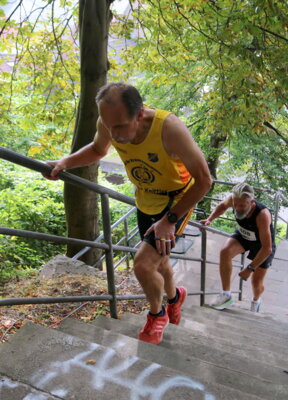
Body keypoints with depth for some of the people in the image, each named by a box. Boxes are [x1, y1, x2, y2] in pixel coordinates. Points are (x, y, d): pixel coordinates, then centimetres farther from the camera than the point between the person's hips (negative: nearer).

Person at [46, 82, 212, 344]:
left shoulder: (169, 129, -36)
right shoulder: (108, 122, -20)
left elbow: (203, 179, -26)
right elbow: (98, 150, 5)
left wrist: (170, 219, -27)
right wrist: (65, 162, -13)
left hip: (177, 201, -5)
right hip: (145, 200, 6)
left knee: (143, 264, -19)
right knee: (158, 262, 22)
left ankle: (157, 313, 15)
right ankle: (174, 296, 56)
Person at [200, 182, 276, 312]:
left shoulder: (262, 215, -43)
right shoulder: (234, 199, -29)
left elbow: (267, 249, -38)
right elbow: (223, 205, -2)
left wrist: (250, 268, -36)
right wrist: (209, 219, -16)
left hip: (262, 243, -3)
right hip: (243, 235, 4)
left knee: (257, 282, 1)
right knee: (225, 252, -26)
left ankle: (256, 300, 40)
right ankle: (226, 296, -11)